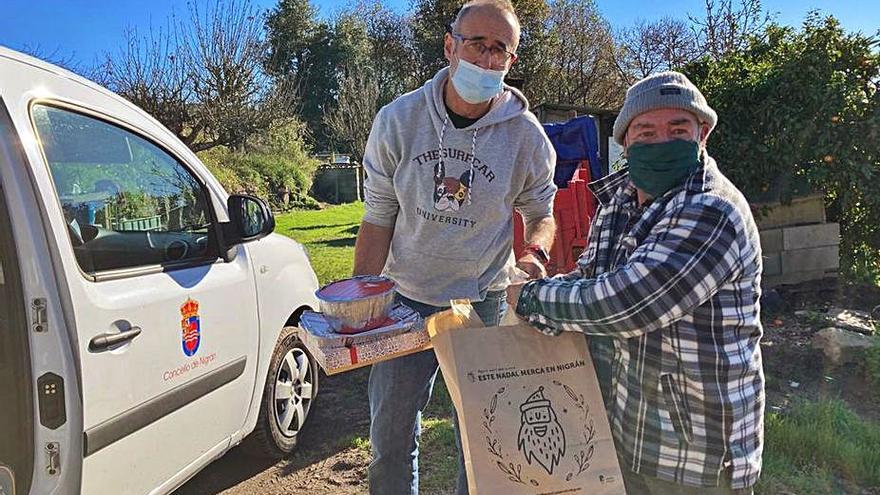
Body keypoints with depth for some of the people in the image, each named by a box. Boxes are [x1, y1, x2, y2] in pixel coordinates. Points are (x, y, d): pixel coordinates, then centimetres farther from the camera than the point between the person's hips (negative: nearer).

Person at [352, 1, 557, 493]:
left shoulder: (526, 135, -8)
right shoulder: (398, 120, -7)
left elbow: (542, 212, 7)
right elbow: (379, 219, -2)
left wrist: (536, 253, -17)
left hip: (484, 302, 0)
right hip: (405, 299, 1)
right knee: (391, 430, 11)